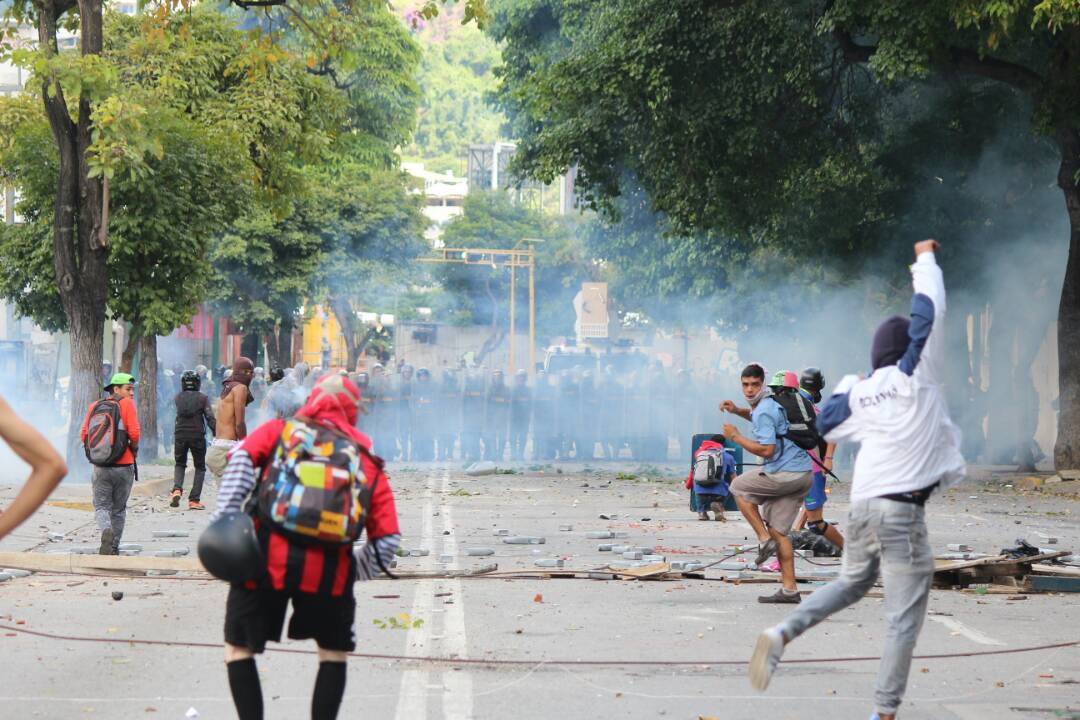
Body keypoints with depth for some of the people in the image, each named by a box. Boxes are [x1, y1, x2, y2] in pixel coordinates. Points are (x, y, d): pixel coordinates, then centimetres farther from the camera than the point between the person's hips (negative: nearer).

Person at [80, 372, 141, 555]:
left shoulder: (95, 406, 7)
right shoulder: (126, 404, -5)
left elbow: (84, 435, 4)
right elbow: (134, 433, -14)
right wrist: (134, 449, 6)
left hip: (101, 466, 2)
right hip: (123, 465, -2)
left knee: (101, 506, 6)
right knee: (119, 509, 13)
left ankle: (106, 531, -24)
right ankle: (114, 548, 17)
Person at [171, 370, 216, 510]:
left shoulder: (178, 398, 6)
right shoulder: (202, 398, -2)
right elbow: (210, 418, -11)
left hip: (180, 435, 2)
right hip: (197, 436, -2)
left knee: (180, 464, 20)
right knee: (200, 468, 11)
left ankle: (177, 489, -7)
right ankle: (194, 500, 2)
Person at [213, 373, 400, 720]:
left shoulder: (278, 431, 17)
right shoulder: (367, 460, 18)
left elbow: (241, 459, -4)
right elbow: (387, 539, 12)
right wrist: (352, 572, 25)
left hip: (266, 560, -1)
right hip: (329, 569, 1)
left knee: (238, 648, 18)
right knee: (334, 652, 23)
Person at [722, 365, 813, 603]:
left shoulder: (764, 411, -13)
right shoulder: (771, 403, 18)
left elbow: (766, 449, -21)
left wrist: (736, 436, -13)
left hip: (785, 474, -10)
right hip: (803, 474, 10)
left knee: (739, 487, 10)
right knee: (778, 530, 9)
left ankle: (764, 539, 2)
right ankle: (789, 590, 5)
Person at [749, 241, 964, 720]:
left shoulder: (860, 394, 11)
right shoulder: (918, 375, -3)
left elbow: (825, 427, 27)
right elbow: (930, 309, -1)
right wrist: (925, 258, 14)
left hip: (862, 505, 6)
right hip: (903, 509, -6)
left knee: (851, 584, 28)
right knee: (904, 620, 1)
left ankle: (782, 634, 5)